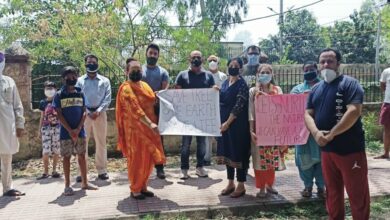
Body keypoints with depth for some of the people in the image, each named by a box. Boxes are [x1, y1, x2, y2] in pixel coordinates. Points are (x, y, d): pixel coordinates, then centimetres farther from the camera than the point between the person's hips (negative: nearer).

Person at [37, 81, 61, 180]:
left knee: (56, 150, 4)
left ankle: (54, 171, 15)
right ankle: (45, 172, 7)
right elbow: (42, 117, 13)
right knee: (45, 150, -4)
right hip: (46, 128, 1)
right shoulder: (43, 102, 7)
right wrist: (39, 130, 11)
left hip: (57, 128, -1)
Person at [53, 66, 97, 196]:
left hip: (80, 131, 3)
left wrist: (78, 129, -10)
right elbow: (59, 114, -5)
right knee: (66, 157, 4)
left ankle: (84, 183, 16)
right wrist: (70, 130, -13)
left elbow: (84, 112, 3)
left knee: (82, 156, 7)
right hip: (66, 132, -3)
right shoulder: (59, 95, -2)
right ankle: (67, 185, 11)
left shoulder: (80, 94, 7)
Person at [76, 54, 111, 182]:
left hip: (100, 114, 0)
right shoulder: (80, 81, 9)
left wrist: (98, 111, -11)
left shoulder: (104, 81, 9)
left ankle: (102, 171, 9)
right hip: (84, 114, 0)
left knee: (101, 142, 2)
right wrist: (88, 112, -9)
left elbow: (108, 98, 1)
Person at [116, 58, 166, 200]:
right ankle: (135, 189, 14)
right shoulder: (126, 89, -12)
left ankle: (143, 186, 24)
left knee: (148, 158, 11)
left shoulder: (145, 85, 13)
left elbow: (153, 103, 23)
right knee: (137, 159, 0)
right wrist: (150, 123, -32)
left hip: (149, 128, 7)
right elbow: (135, 109, -24)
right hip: (135, 129, -7)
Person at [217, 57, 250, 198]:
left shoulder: (242, 85, -10)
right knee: (227, 152, 12)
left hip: (238, 124, -7)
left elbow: (239, 106, -17)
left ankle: (241, 186, 10)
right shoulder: (225, 83, 12)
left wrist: (228, 122, -20)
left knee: (238, 153, -1)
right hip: (224, 123, 7)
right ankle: (230, 183, 23)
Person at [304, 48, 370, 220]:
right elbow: (308, 114, 8)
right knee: (332, 191, 17)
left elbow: (354, 111, -19)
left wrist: (331, 134, -19)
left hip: (350, 149, -6)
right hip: (326, 149, 6)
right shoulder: (316, 89, 12)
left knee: (357, 193, 2)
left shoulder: (349, 83, -8)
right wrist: (316, 133, -12)